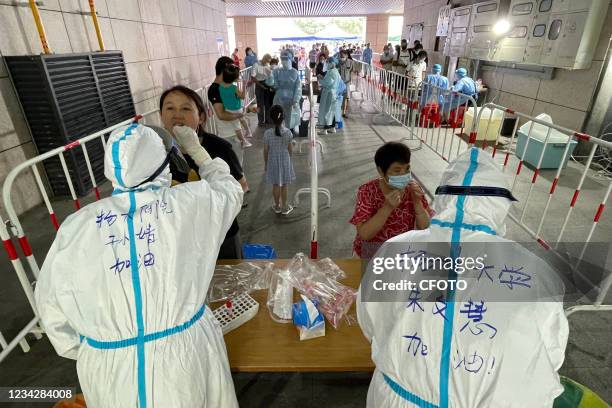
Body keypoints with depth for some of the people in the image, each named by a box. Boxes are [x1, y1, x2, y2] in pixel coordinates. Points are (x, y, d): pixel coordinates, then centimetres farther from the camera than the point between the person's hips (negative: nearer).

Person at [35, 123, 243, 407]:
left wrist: (82, 351, 19)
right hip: (186, 353, -1)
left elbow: (51, 305, 3)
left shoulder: (76, 226, -8)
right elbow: (229, 190, 8)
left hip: (110, 372, 2)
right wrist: (196, 150, 19)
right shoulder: (192, 202, -14)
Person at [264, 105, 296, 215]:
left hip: (273, 162, 0)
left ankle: (277, 206, 27)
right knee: (285, 184, 12)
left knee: (275, 185, 14)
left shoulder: (267, 133, -16)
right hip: (285, 160, 0)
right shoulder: (288, 132, -14)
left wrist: (266, 164, 7)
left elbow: (266, 151, -8)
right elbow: (290, 149, -4)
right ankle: (285, 207, 23)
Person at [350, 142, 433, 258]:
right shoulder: (368, 191, -17)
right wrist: (388, 207, -33)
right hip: (374, 249, -4)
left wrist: (417, 202, -24)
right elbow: (364, 234, -24)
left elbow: (426, 229, -9)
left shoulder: (412, 188, -8)